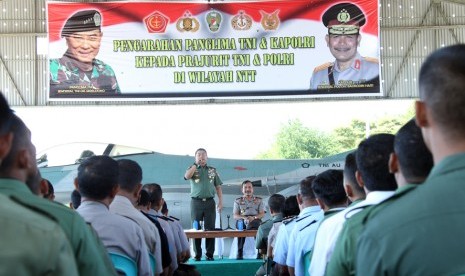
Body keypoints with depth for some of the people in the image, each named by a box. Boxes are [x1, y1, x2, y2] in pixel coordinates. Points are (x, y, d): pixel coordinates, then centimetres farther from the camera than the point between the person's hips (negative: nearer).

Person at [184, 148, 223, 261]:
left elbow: (218, 187, 12)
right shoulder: (192, 169, 8)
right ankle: (197, 254, 6)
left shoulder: (213, 170, 13)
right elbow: (187, 176, -16)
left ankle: (210, 254, 5)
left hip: (209, 202, 1)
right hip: (196, 202, -1)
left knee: (210, 228, 0)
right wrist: (196, 164, -12)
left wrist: (220, 202, 2)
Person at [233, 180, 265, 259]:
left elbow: (262, 214, 6)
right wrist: (244, 217, -13)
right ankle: (239, 253, -33)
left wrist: (253, 217, -15)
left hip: (255, 220, 0)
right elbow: (235, 216, 9)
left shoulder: (259, 200, 17)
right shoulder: (238, 201, 18)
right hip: (242, 220, 0)